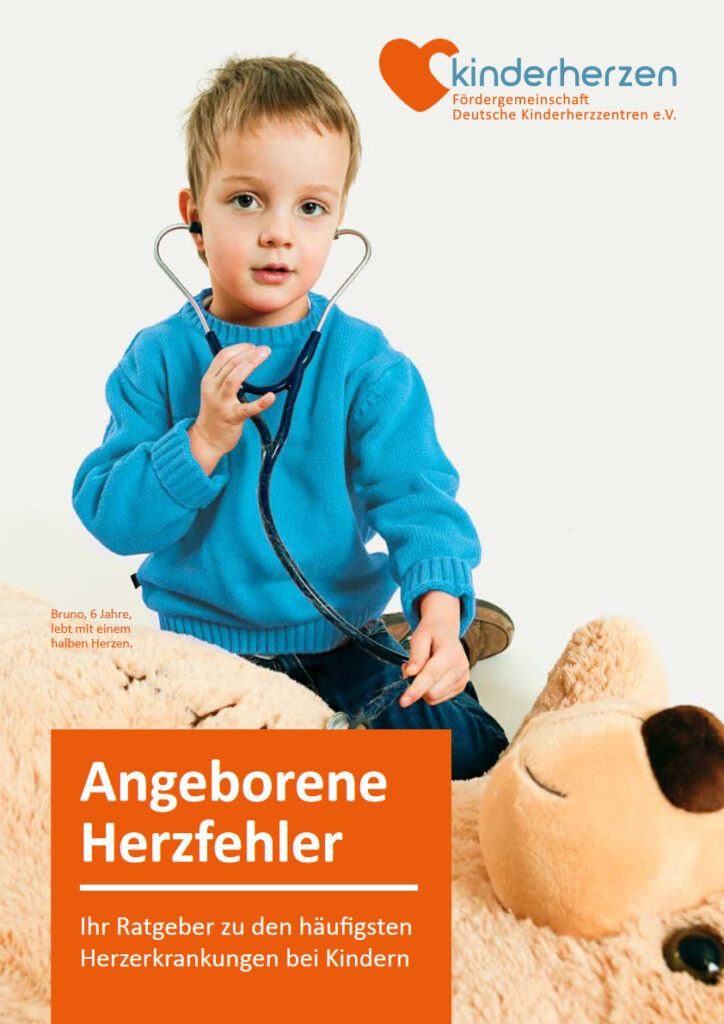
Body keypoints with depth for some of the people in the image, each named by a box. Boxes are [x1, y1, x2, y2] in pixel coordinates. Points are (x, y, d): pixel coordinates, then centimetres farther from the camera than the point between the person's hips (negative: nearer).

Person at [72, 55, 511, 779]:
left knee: (470, 748, -9)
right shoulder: (158, 359, -7)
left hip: (342, 632, 0)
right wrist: (202, 442, -27)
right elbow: (108, 516, -11)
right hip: (200, 635, 1)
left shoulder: (367, 364, -9)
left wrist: (438, 605, -36)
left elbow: (416, 495, -17)